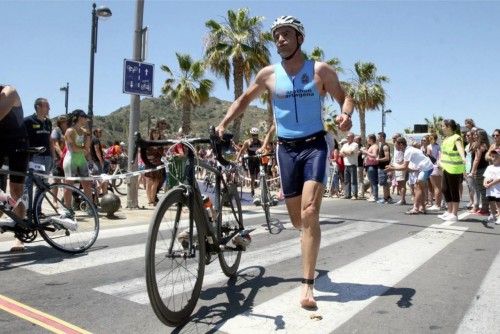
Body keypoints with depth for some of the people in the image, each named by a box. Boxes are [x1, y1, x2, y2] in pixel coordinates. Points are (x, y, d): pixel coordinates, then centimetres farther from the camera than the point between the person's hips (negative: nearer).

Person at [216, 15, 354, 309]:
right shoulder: (269, 74, 5)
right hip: (286, 149, 3)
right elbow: (244, 100, 17)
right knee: (297, 219, 9)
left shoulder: (321, 70, 0)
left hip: (315, 145, -2)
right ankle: (311, 248, 46)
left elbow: (345, 97, 2)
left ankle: (307, 285, -10)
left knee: (310, 213, -17)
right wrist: (224, 124, 5)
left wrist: (346, 114, -21)